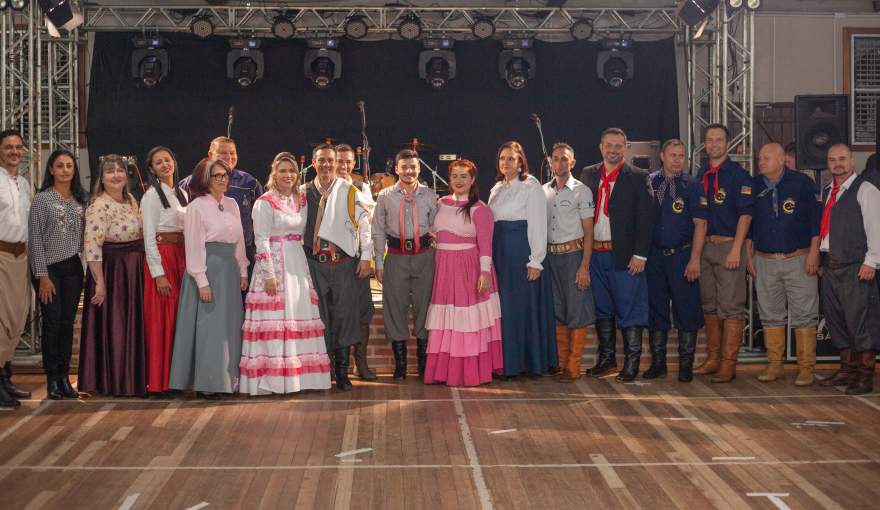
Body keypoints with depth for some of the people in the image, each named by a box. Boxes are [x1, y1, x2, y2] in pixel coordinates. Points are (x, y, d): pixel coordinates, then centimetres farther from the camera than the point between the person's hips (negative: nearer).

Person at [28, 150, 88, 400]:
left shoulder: (80, 200, 10)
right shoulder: (42, 199, -3)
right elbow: (35, 239, -6)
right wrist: (42, 276, -11)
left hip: (73, 268, 4)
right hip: (49, 268, -4)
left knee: (67, 323, 6)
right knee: (52, 322, -4)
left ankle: (64, 377, 14)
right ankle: (52, 379, 6)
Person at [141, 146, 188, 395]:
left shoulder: (181, 194, 15)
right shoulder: (152, 196, -6)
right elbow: (149, 238, -10)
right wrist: (158, 274, -16)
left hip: (181, 259, 7)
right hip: (161, 258, -7)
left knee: (179, 318, 8)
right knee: (161, 320, -4)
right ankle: (159, 381, 3)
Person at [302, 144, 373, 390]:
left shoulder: (350, 193, 3)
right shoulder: (303, 193, 7)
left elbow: (364, 224, 4)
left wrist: (365, 257, -1)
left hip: (344, 262, -1)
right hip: (314, 262, 1)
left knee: (344, 314, 0)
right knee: (319, 315, 4)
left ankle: (342, 372, 7)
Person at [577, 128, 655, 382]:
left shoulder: (638, 178, -1)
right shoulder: (588, 175, 11)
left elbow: (645, 219, -5)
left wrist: (640, 255, -12)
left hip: (624, 255, -4)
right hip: (594, 254, 4)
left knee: (629, 309, -1)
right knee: (602, 308, 12)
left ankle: (631, 363, 7)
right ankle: (606, 358, 23)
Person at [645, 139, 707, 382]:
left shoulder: (691, 186, 0)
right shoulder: (649, 183, 6)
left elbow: (700, 225, -4)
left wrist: (695, 259, -12)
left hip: (682, 255, -2)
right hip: (654, 255, 2)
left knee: (686, 310, 0)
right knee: (655, 308, 7)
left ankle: (686, 365, 10)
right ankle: (657, 363, 18)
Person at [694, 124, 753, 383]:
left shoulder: (738, 174, -4)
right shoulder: (701, 175, 13)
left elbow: (745, 214, -10)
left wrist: (735, 250, -17)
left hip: (728, 245, -6)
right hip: (704, 245, 6)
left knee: (730, 306, -5)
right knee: (709, 304, 10)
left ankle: (728, 363, -3)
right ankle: (713, 358, 18)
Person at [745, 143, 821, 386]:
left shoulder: (802, 183, -3)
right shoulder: (754, 186, 8)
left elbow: (816, 219, -3)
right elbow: (748, 222, 15)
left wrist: (813, 252, -9)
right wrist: (749, 255, 12)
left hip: (798, 260, -4)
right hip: (764, 261, 4)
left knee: (804, 316, -3)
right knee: (770, 315, 7)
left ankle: (805, 368, 2)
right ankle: (774, 365, 15)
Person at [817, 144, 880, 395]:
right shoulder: (827, 191, 17)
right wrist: (821, 259, 15)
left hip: (855, 267, -8)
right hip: (830, 265, 8)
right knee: (836, 319, 12)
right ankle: (847, 370, 23)